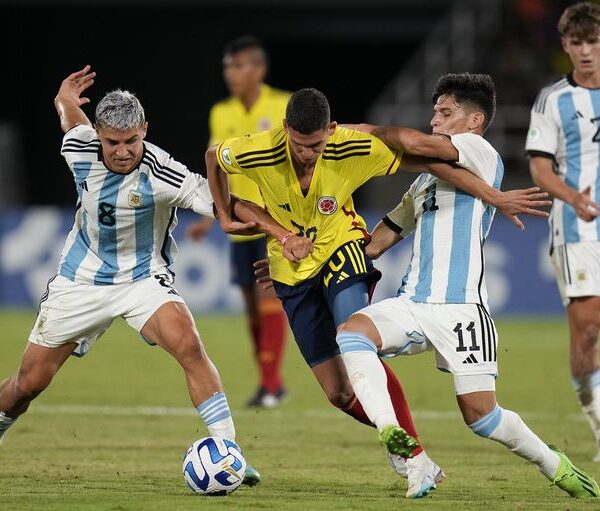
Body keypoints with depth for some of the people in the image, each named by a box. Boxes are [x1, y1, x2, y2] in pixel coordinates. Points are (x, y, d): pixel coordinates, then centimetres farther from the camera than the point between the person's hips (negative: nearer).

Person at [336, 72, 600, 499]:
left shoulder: (480, 153, -1)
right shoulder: (425, 180, 25)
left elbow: (416, 143, -18)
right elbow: (377, 243, 26)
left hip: (461, 307, -7)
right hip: (411, 304, 7)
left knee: (479, 413, -8)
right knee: (352, 332, -23)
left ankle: (554, 464, 18)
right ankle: (390, 433, -35)